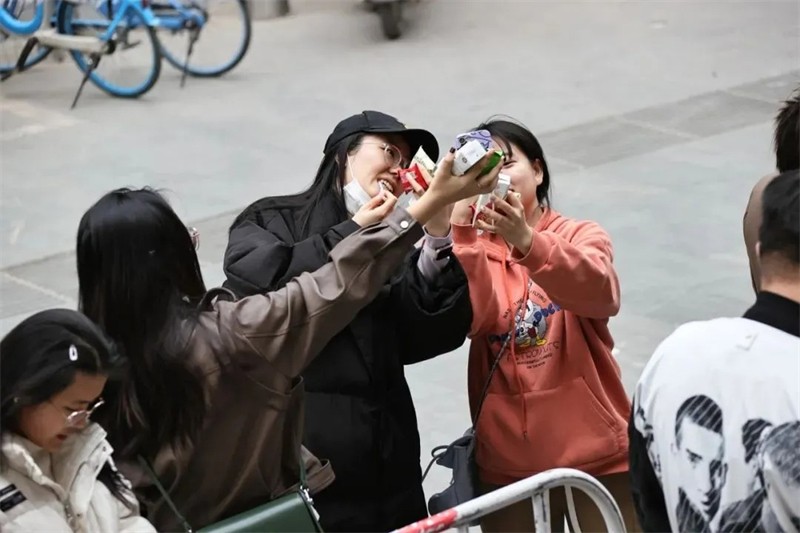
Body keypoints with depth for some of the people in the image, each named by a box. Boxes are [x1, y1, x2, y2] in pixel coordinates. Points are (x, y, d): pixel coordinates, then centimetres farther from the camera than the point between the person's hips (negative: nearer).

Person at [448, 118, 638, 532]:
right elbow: (465, 320, -15)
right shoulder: (472, 252, 5)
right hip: (507, 462, 2)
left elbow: (601, 293, -21)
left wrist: (526, 240, -36)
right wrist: (461, 232, -25)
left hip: (596, 450, -1)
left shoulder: (581, 235, 1)